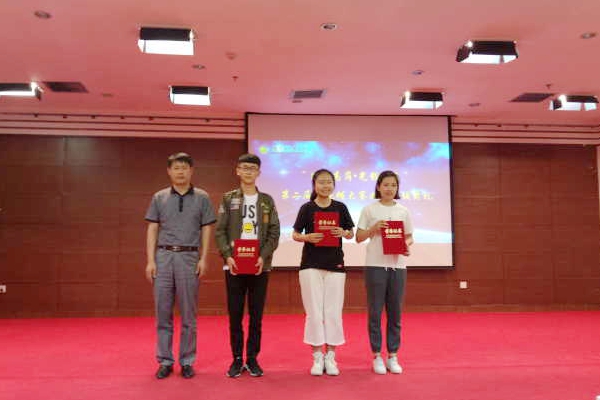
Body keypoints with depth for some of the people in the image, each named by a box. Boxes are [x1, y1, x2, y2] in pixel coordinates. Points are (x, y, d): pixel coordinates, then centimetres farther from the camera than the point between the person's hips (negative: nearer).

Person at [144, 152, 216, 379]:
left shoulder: (202, 198, 5)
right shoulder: (159, 197, 9)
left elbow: (206, 230, 5)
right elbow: (152, 230, 7)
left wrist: (203, 259, -4)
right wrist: (150, 260, -1)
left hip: (189, 257, -1)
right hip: (164, 256, 1)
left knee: (188, 314, 5)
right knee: (163, 312, 5)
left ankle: (187, 361, 16)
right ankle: (165, 361, 17)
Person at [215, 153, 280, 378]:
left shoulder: (267, 200, 8)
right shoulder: (228, 199, 6)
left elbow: (274, 232, 2)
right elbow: (219, 231, 1)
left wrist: (264, 256, -11)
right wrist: (227, 255, -13)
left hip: (259, 265, 1)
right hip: (234, 265, 0)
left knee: (256, 315, 5)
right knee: (235, 315, 4)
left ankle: (252, 359, 17)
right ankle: (237, 359, 16)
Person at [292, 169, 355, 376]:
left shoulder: (340, 207, 4)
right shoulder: (307, 208, 1)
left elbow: (351, 233, 10)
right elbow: (295, 235, 3)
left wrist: (343, 233, -12)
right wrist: (308, 237, -17)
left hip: (335, 265, 1)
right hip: (311, 265, -1)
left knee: (333, 311, 5)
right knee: (314, 311, 3)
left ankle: (330, 356, 18)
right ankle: (317, 357, 16)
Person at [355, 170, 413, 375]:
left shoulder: (403, 211, 9)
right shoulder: (369, 209, 2)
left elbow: (409, 236, 13)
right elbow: (359, 237, 3)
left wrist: (407, 245, -9)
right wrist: (374, 228, -14)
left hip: (398, 265, 3)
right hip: (375, 265, -2)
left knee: (395, 312, 8)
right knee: (375, 312, 3)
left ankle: (393, 356, 19)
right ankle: (377, 356, 14)